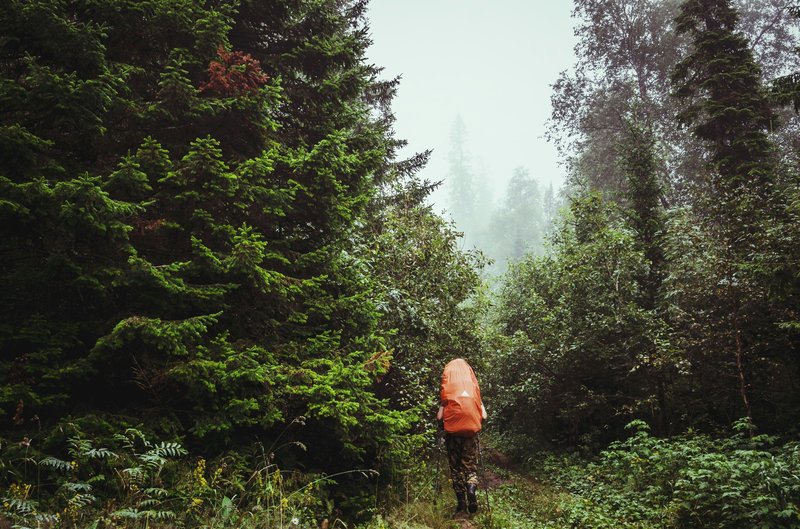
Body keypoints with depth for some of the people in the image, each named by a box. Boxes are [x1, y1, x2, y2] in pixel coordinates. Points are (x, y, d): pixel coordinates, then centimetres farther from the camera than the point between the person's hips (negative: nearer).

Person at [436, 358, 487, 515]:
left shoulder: (448, 390, 0)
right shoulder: (473, 386, 5)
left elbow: (439, 416, -7)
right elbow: (484, 415, 1)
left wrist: (441, 423, 12)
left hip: (452, 431, -1)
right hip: (471, 429, 1)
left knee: (456, 466, 10)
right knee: (471, 464, 10)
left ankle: (461, 501, 7)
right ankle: (472, 487, -18)